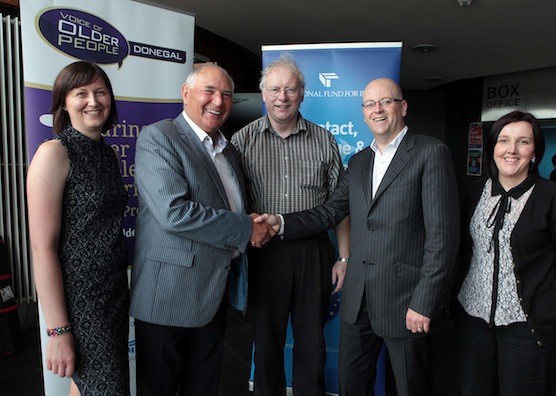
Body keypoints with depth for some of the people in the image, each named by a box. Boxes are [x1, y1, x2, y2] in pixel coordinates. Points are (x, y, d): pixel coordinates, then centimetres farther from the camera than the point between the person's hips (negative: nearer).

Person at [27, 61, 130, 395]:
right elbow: (43, 248, -17)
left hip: (116, 290, 7)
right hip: (79, 298, -7)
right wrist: (58, 331, -18)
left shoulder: (109, 154, 9)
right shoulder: (54, 153, -14)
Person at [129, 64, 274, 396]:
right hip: (170, 294, -7)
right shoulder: (157, 137, -12)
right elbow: (173, 212, -25)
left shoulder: (228, 151, 13)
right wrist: (246, 228, -18)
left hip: (215, 291, 7)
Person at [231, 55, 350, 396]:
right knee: (267, 342, 13)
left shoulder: (324, 141, 4)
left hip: (314, 253, 1)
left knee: (312, 341, 14)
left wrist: (344, 258, 3)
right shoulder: (243, 141, 1)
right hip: (264, 253, -1)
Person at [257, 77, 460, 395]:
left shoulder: (432, 153, -7)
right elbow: (330, 212, 10)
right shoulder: (358, 162, 14)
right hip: (358, 297, 6)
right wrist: (281, 223, -4)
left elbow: (443, 234, -13)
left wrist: (424, 302, -16)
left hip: (406, 298, -5)